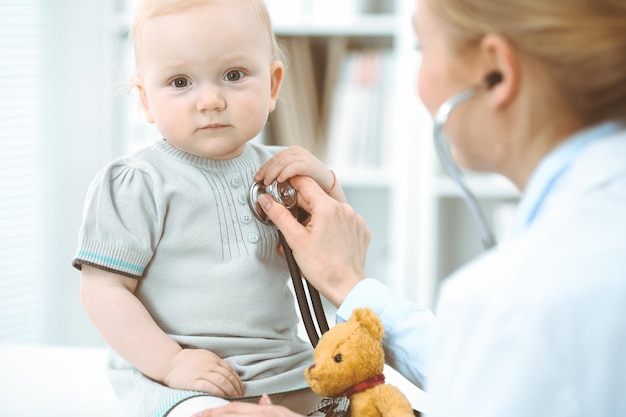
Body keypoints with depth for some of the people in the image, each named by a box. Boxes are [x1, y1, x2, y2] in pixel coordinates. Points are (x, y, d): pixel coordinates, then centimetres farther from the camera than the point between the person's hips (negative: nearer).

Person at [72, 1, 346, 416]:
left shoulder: (276, 171, 9)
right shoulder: (137, 184, -9)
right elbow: (103, 289, -11)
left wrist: (325, 183, 0)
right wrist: (169, 363, -19)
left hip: (282, 370, 6)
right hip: (175, 381, -6)